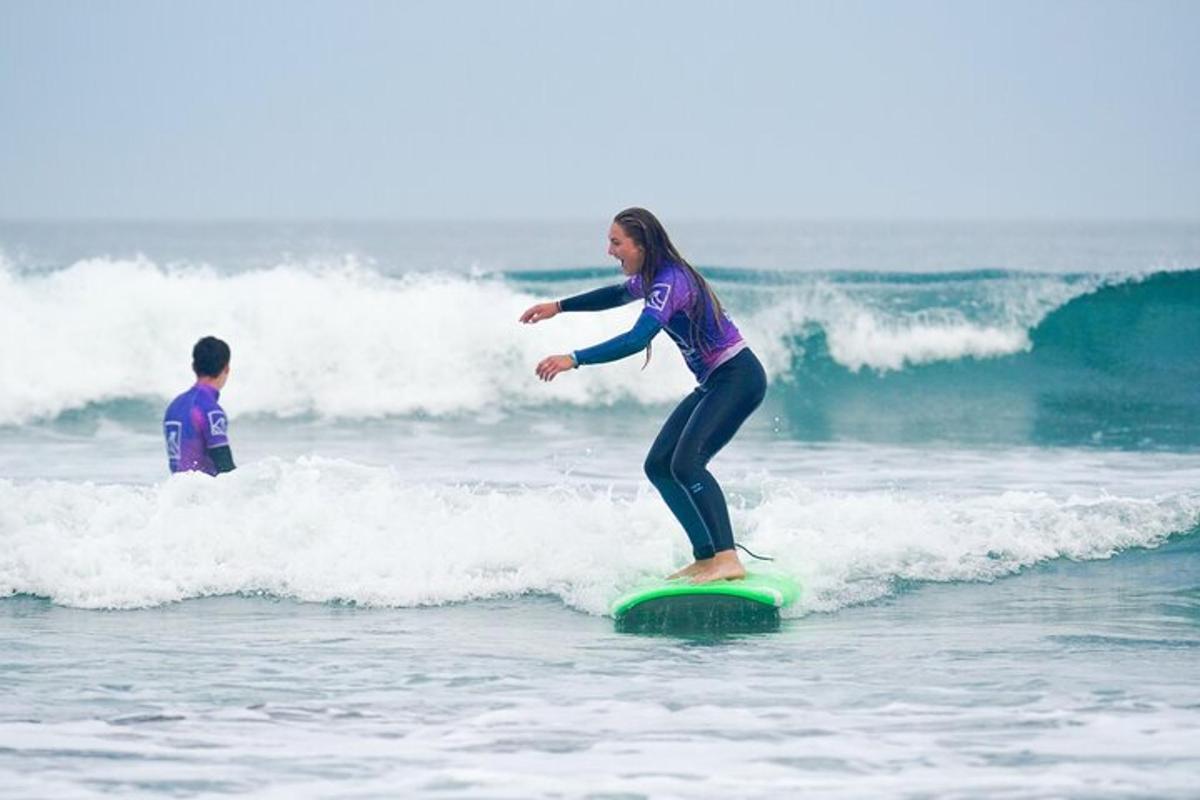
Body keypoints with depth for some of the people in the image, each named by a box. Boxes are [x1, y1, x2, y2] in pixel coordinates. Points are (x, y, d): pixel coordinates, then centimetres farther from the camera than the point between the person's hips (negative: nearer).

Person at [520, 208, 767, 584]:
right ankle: (706, 557, 8)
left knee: (686, 462, -26)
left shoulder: (669, 282, -22)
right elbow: (618, 294, 32)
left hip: (738, 377, -11)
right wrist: (558, 307, 31)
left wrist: (574, 359, -38)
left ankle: (728, 560, -31)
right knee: (659, 465, 8)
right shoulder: (650, 278, 8)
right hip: (713, 383, 11)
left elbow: (637, 339, -35)